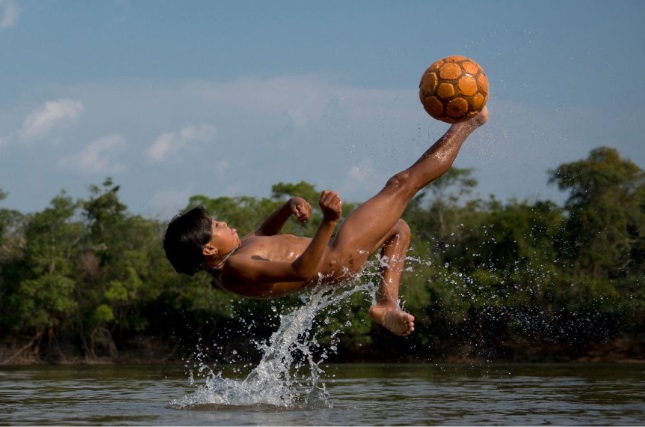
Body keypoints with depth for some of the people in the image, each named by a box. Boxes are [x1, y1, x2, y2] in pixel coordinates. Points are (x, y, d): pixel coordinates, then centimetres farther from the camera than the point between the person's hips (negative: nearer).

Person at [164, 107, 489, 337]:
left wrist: (288, 208, 3)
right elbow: (301, 270, -41)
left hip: (333, 261, 10)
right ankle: (468, 121, 18)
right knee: (403, 183, -1)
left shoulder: (223, 264, 3)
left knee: (398, 228, 33)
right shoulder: (236, 270, -29)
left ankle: (386, 303, 11)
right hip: (337, 259, -10)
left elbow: (262, 237, 23)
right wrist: (329, 222, -50)